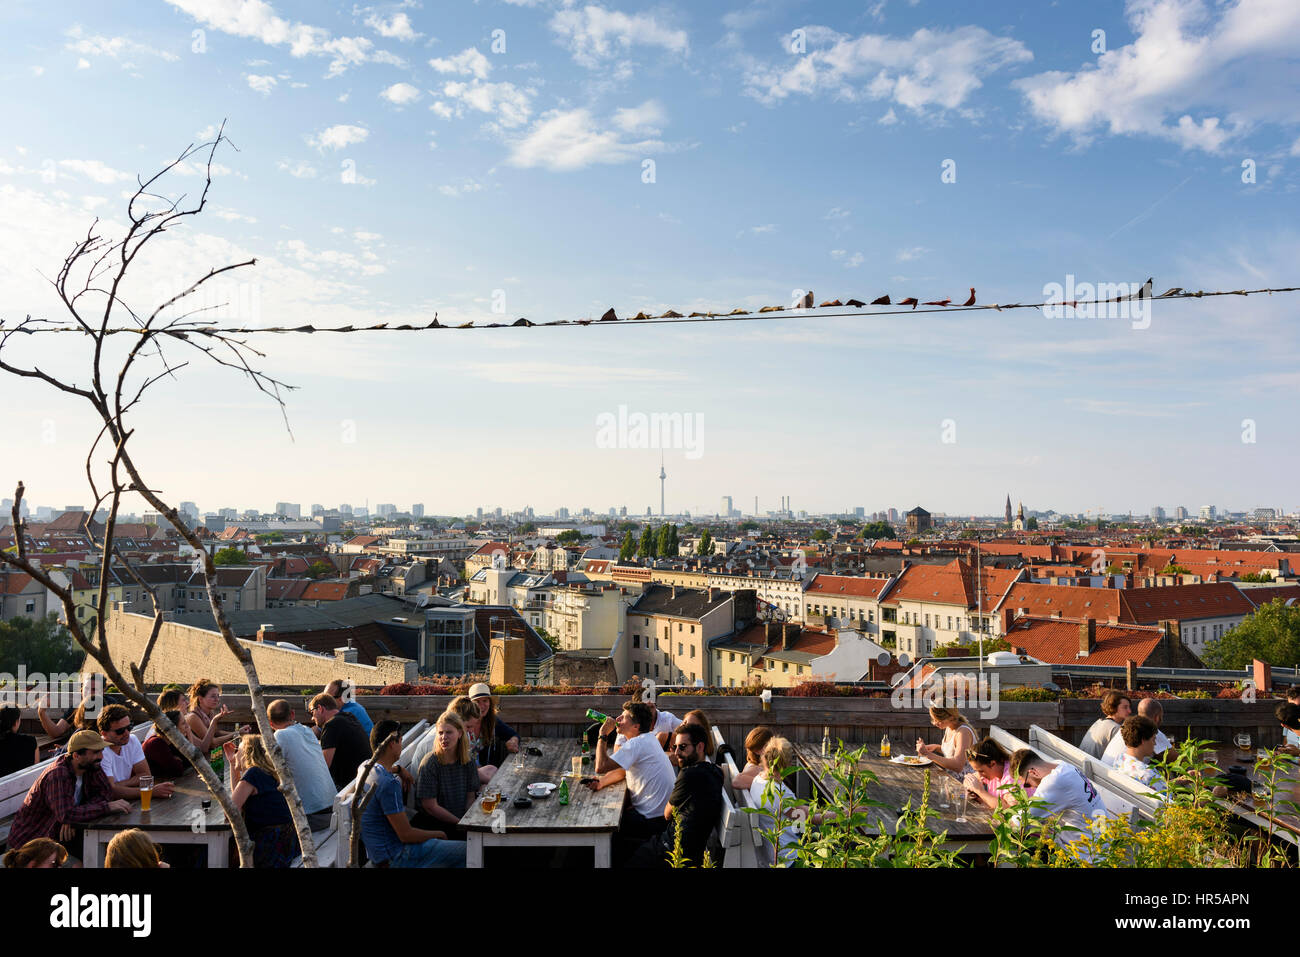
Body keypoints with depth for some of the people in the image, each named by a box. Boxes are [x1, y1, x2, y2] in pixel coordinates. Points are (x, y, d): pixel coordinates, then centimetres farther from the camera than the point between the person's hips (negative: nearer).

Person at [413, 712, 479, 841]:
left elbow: (470, 796, 9)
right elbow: (430, 806, -12)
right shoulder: (429, 763, -12)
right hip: (431, 823, -5)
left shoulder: (468, 760, 3)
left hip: (461, 819, 5)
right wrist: (459, 823, -13)